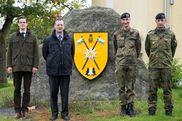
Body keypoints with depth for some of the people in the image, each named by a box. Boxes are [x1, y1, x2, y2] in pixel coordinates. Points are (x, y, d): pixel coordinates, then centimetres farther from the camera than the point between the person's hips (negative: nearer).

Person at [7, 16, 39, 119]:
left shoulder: (32, 37, 7)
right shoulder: (14, 37, 10)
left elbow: (36, 53, 3)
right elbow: (10, 52, 9)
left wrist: (35, 66, -5)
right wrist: (9, 65, 1)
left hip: (28, 67, -1)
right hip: (16, 67, 1)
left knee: (27, 90, 3)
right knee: (17, 89, 3)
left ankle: (25, 109, 11)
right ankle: (18, 110, 8)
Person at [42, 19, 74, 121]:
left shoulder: (70, 40, 6)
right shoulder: (48, 40, 1)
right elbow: (45, 54, 13)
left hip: (66, 70, 1)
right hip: (53, 71, -1)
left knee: (65, 93, 5)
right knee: (53, 92, 5)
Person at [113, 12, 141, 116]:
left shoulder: (135, 33, 2)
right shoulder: (116, 34, 4)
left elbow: (138, 48, 11)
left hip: (132, 64, 0)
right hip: (120, 64, 0)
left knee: (130, 87, 4)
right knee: (122, 87, 4)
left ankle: (130, 107, 10)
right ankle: (123, 107, 11)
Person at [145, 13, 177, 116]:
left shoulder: (170, 34, 2)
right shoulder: (150, 35, 2)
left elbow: (174, 47, 17)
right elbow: (147, 48, 15)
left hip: (167, 66, 0)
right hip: (154, 66, 0)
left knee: (167, 88, 4)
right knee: (153, 88, 3)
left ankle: (169, 109, 13)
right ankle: (152, 109, 10)